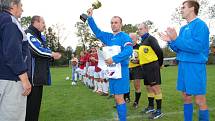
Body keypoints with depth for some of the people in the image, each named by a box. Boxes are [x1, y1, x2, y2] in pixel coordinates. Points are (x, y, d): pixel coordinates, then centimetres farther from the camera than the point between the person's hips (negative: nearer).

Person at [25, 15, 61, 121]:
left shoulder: (40, 37, 21)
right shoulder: (28, 34, -9)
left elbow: (44, 50, 20)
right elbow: (37, 50, -20)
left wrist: (52, 56, -2)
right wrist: (52, 54, -7)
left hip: (40, 75, 10)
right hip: (32, 75, -9)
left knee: (36, 101, 15)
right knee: (31, 102, -6)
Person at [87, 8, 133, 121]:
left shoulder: (124, 36, -7)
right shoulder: (109, 37, 15)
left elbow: (128, 51, -21)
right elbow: (97, 31, 17)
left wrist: (114, 59, -27)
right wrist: (90, 18, 5)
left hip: (121, 70, -8)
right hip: (111, 70, 8)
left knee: (119, 98, -7)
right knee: (117, 97, 14)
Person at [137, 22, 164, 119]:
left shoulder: (150, 38, -10)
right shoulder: (142, 41, 18)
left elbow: (159, 51, -15)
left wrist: (160, 64, -6)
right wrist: (138, 60, 11)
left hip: (152, 66, -9)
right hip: (145, 67, 9)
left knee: (155, 87, -6)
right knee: (148, 87, 16)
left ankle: (159, 110, 2)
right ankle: (151, 107, 30)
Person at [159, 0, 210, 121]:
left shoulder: (200, 25, -10)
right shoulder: (184, 28, 15)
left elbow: (196, 47, -23)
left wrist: (176, 39, -21)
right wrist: (171, 41, -1)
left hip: (195, 66, -8)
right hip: (183, 65, 9)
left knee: (200, 101, -2)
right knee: (186, 97, 15)